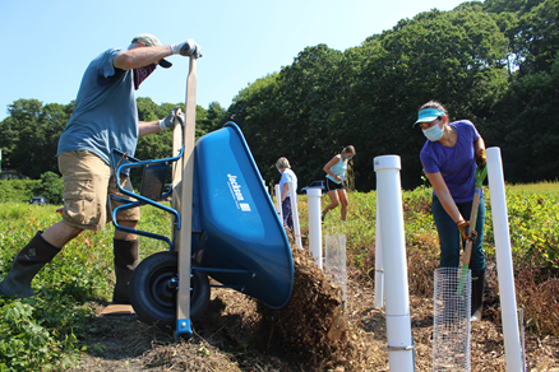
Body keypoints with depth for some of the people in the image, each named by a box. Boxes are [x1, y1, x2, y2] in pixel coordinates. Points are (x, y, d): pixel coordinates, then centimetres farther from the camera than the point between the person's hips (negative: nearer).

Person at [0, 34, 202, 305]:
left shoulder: (125, 85, 33)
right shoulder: (110, 57, 4)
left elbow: (126, 128, 35)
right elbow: (127, 58, -22)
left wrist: (163, 124, 25)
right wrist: (175, 48, -18)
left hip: (112, 161, 10)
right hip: (86, 150, -10)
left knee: (128, 218, 4)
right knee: (80, 219, -21)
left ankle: (127, 293, 10)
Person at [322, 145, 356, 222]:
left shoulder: (346, 160, 9)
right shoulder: (337, 158, -15)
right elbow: (325, 168, -17)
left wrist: (342, 177, 8)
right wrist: (335, 176, -22)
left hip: (339, 183, 8)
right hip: (330, 182, -8)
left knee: (345, 202, -3)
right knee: (336, 203, -17)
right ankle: (323, 213, 9)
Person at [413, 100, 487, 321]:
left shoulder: (465, 127, -16)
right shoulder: (428, 154, -26)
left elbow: (478, 139, 12)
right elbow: (443, 192, -27)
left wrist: (481, 152, -10)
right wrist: (459, 222, -32)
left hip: (472, 198, 3)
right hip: (445, 204, -2)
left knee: (475, 249, 1)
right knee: (450, 251, -4)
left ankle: (476, 307, 13)